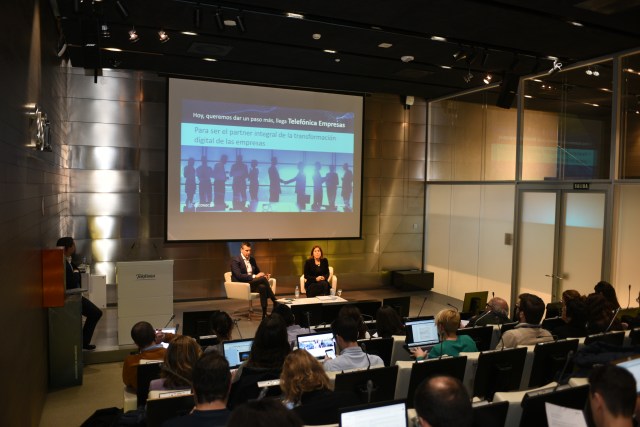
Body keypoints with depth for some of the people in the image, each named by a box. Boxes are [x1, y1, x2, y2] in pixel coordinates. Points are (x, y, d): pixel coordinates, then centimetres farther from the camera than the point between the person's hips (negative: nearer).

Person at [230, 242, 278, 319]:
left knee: (263, 287, -31)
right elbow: (239, 276, -19)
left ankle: (264, 313, -31)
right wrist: (254, 276, -25)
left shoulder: (252, 259, 14)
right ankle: (275, 302, -22)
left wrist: (264, 274, -3)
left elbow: (257, 271, 22)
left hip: (252, 284, 6)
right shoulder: (235, 260, -8)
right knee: (263, 279, -28)